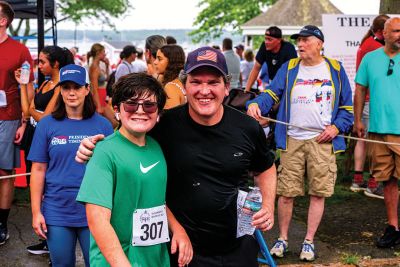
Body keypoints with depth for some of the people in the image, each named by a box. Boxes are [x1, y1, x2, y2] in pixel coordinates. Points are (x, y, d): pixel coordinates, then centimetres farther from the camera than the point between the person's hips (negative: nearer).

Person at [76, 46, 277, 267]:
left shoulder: (248, 129, -7)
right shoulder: (166, 125, -13)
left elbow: (266, 169, 12)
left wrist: (268, 206, -3)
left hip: (239, 248, 2)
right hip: (184, 248, -2)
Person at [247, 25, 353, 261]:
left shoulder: (335, 69, 7)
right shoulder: (289, 68, 9)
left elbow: (347, 106, 10)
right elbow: (272, 94, 2)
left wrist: (337, 127, -5)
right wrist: (256, 104, -19)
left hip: (323, 141, 0)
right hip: (292, 140, 1)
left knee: (318, 193, 4)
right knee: (286, 193, 2)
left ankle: (309, 241, 17)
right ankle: (283, 239, 18)